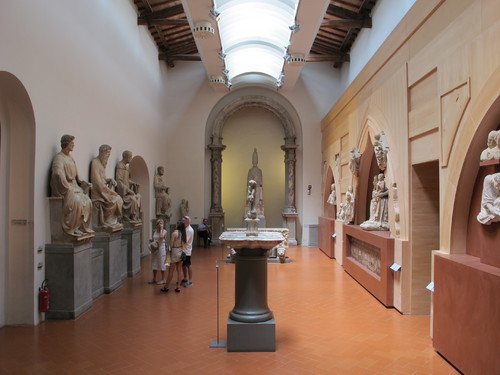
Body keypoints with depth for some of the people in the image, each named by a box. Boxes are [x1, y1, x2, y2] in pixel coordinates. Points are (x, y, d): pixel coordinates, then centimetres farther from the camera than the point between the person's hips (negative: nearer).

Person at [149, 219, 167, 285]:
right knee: (154, 264, 11)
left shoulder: (164, 231, -7)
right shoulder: (154, 231, 7)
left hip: (161, 248, -5)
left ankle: (163, 279, 12)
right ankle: (154, 279, 24)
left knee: (161, 264, 1)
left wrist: (161, 229, -17)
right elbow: (153, 239, 15)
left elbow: (161, 237, -26)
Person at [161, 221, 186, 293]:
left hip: (175, 252, -5)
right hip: (181, 252, 5)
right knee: (179, 270, 9)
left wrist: (169, 251, 1)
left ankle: (166, 287, 15)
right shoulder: (183, 233, 1)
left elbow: (171, 244, -13)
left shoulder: (174, 233, -15)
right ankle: (178, 287, 13)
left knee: (171, 271, 4)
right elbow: (184, 244, 6)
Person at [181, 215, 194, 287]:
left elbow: (185, 240, -24)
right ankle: (185, 279, 30)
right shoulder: (185, 229, 10)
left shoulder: (190, 230, -17)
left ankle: (190, 281, 10)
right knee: (183, 265, 16)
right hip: (183, 250, 8)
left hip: (187, 251, -8)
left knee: (188, 266, 1)